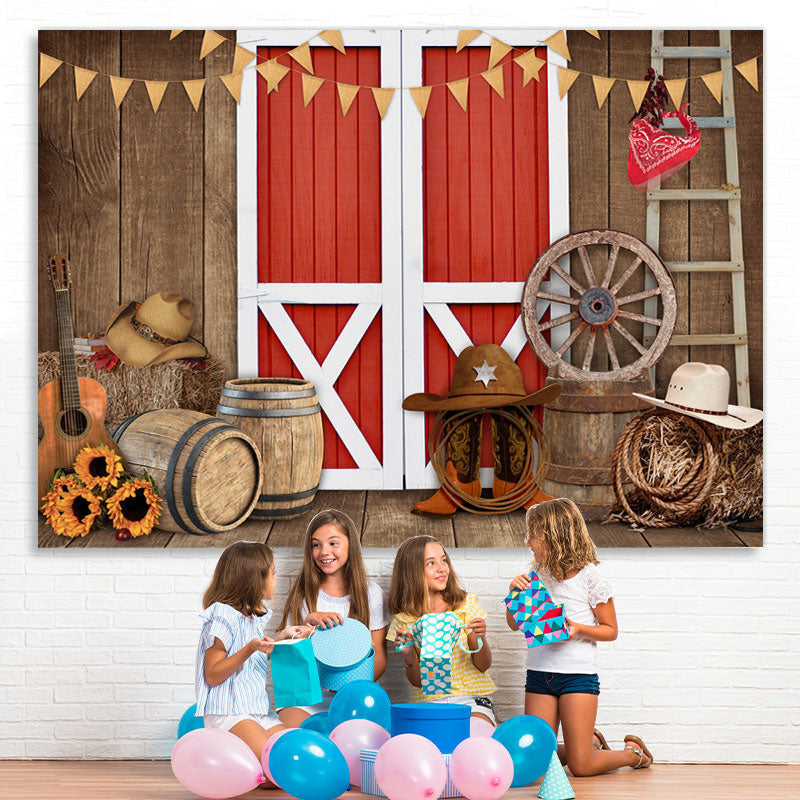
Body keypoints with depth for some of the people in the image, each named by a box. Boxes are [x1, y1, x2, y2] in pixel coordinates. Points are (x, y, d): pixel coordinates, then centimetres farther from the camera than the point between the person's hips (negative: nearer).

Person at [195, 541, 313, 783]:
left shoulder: (253, 617, 15)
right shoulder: (223, 617, -12)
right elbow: (212, 676, -14)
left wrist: (282, 637, 20)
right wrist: (250, 649, -24)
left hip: (258, 710, 9)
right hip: (228, 714, -9)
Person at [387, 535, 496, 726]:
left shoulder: (467, 605, 2)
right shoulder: (404, 620, 2)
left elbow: (483, 666, 2)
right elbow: (418, 681, 3)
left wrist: (480, 639, -19)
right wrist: (408, 655, -17)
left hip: (471, 698, 0)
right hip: (428, 700, 0)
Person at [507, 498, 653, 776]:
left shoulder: (590, 578, -9)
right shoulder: (538, 575, 5)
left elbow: (610, 630, -1)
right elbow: (515, 624, 12)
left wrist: (578, 629, -19)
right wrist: (514, 593, -6)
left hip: (578, 675, -5)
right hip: (539, 675, 5)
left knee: (581, 767, -5)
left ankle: (634, 752, 23)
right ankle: (590, 741, 30)